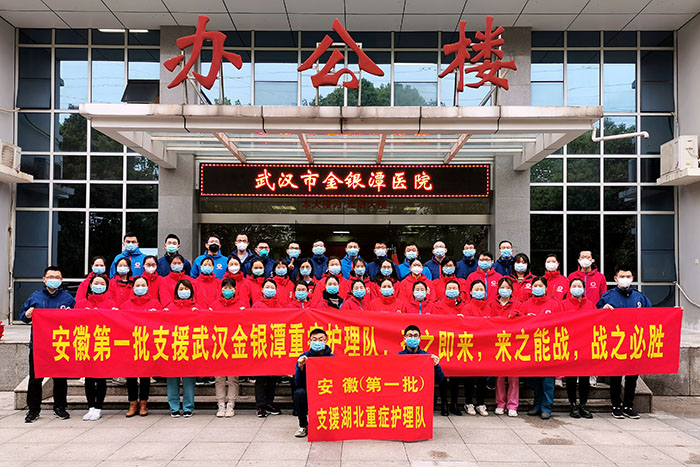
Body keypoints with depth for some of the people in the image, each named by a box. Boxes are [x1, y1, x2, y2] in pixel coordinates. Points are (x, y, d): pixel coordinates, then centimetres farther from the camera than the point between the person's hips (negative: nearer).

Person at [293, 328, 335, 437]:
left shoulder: (332, 358, -4)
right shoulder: (303, 357, -4)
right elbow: (297, 384, -10)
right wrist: (300, 367, -25)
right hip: (308, 396, 0)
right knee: (299, 393, -30)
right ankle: (303, 426, -6)